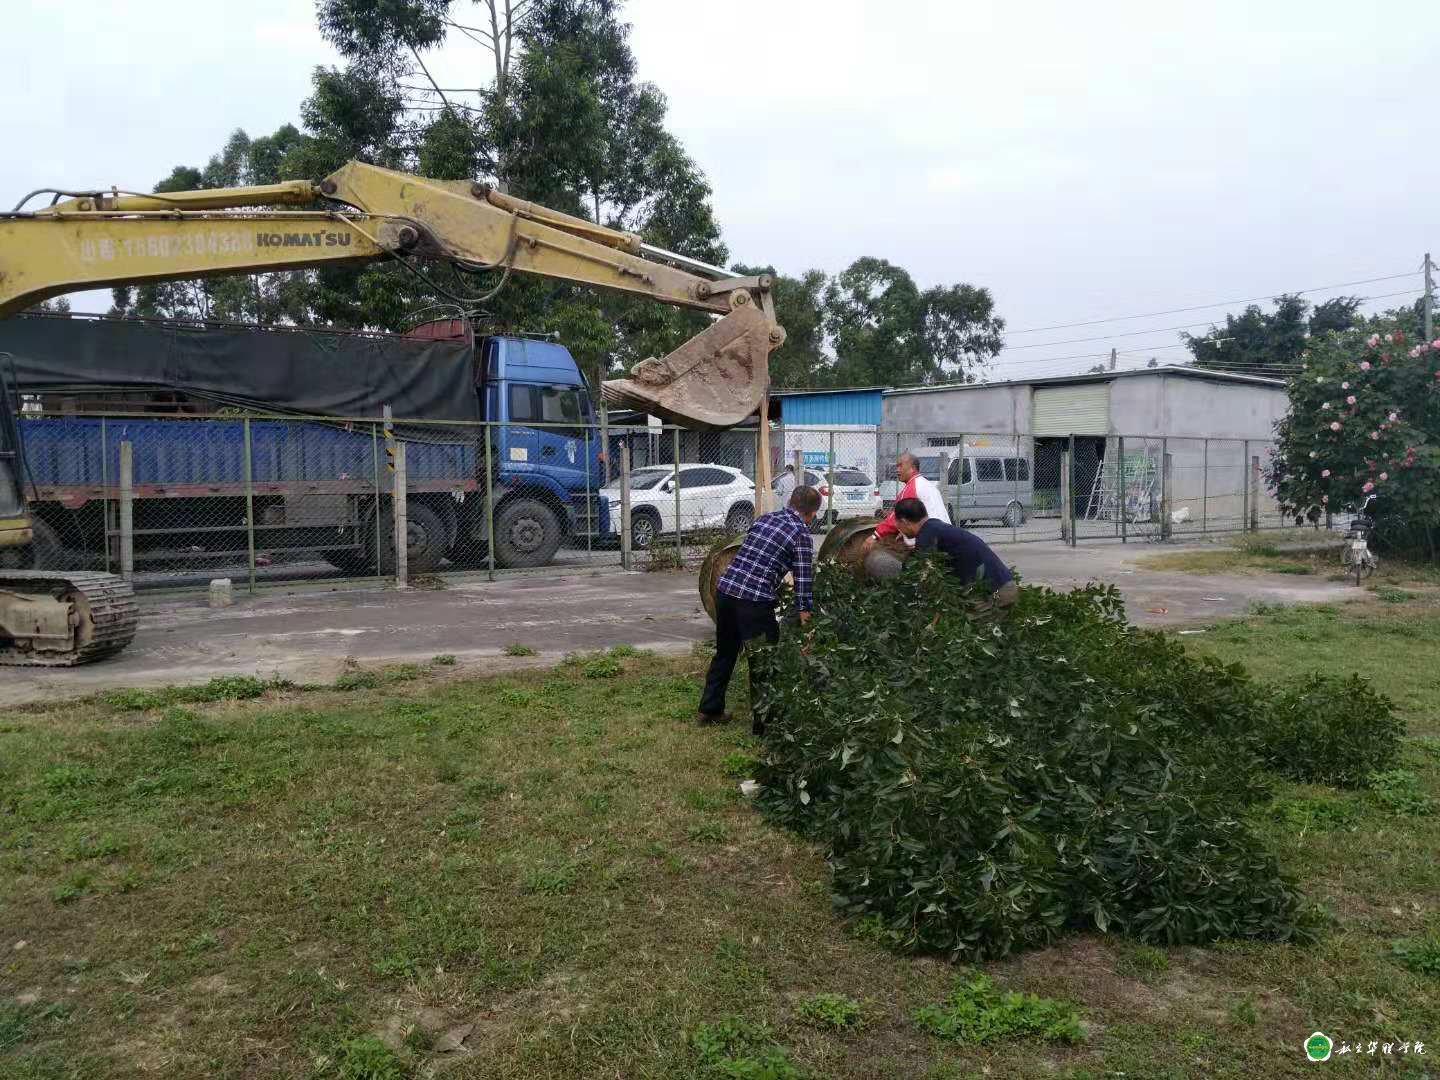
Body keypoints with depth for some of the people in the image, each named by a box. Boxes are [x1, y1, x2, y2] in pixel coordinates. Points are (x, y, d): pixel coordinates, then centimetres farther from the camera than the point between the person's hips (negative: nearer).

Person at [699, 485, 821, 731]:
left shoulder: (764, 518, 17)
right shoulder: (801, 533, -2)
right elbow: (804, 579, -5)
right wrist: (804, 612, 0)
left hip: (724, 590, 7)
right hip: (755, 600, -7)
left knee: (724, 653, 22)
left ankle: (710, 710, 31)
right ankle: (763, 721, 12)